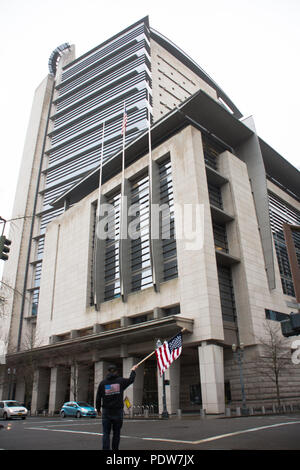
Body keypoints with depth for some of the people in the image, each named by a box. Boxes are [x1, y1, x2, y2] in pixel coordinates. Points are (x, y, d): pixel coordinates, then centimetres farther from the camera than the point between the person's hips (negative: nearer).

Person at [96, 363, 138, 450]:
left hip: (106, 411, 1)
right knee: (116, 433, 11)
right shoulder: (120, 381, -2)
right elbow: (131, 380, 16)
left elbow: (98, 398, 4)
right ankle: (115, 448, 15)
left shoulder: (102, 383, 0)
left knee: (106, 433, 2)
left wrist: (98, 409, 17)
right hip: (118, 411, 0)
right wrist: (133, 371, 33)